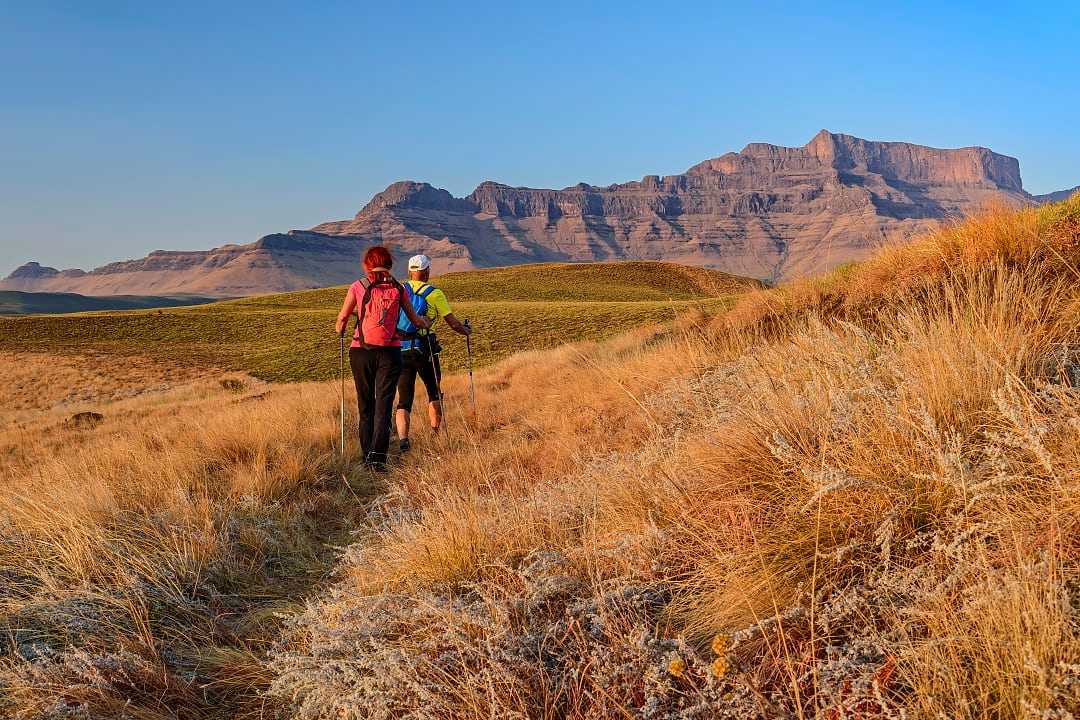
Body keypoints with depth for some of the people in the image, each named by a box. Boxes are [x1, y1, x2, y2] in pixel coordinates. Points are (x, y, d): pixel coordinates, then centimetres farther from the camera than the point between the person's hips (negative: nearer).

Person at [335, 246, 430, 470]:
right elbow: (414, 319, 14)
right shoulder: (398, 288, 5)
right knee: (384, 405, 0)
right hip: (390, 352, 0)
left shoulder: (358, 286, 1)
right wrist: (426, 323, 36)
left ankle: (367, 455, 13)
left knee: (365, 405, 12)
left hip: (361, 351, 0)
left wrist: (339, 329, 25)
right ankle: (378, 457, -12)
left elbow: (342, 318, 2)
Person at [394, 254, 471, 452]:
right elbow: (453, 324, -1)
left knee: (404, 400, 3)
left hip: (400, 351, 2)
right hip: (424, 351, -2)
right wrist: (466, 331, 19)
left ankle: (402, 439, -14)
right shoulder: (435, 294, -2)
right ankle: (435, 435, 22)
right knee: (434, 394, 21)